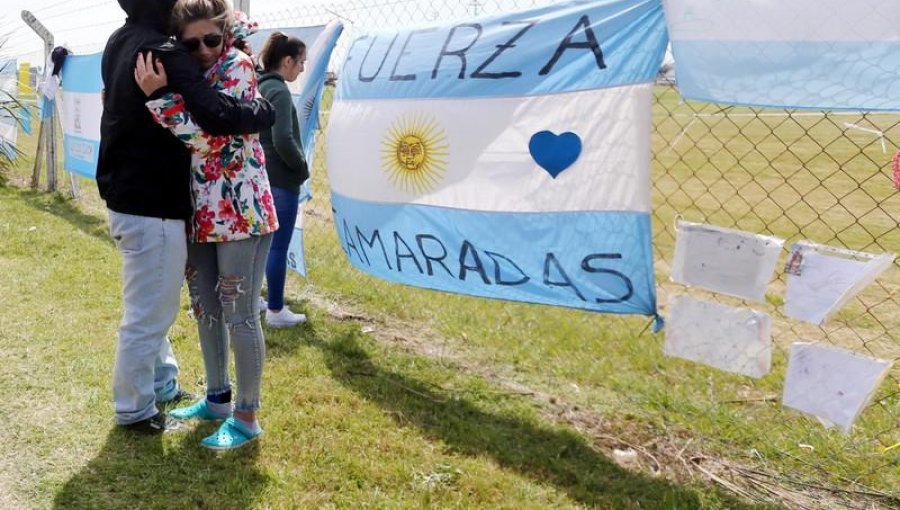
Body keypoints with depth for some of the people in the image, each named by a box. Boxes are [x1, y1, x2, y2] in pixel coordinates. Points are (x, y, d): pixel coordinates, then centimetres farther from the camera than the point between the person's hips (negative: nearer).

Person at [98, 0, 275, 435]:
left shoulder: (121, 43, 7)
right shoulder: (163, 53, -23)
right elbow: (216, 116, -33)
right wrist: (264, 110, -14)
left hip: (128, 198, 10)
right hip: (152, 206, -10)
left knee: (151, 305, 23)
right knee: (147, 313, 4)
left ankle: (163, 384, 39)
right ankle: (135, 410, 19)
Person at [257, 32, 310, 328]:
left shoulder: (257, 87, 10)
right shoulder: (279, 91, -16)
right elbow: (283, 141, -24)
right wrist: (302, 169, -9)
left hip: (259, 177, 9)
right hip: (281, 181, -9)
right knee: (278, 246, 0)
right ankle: (276, 311, 9)